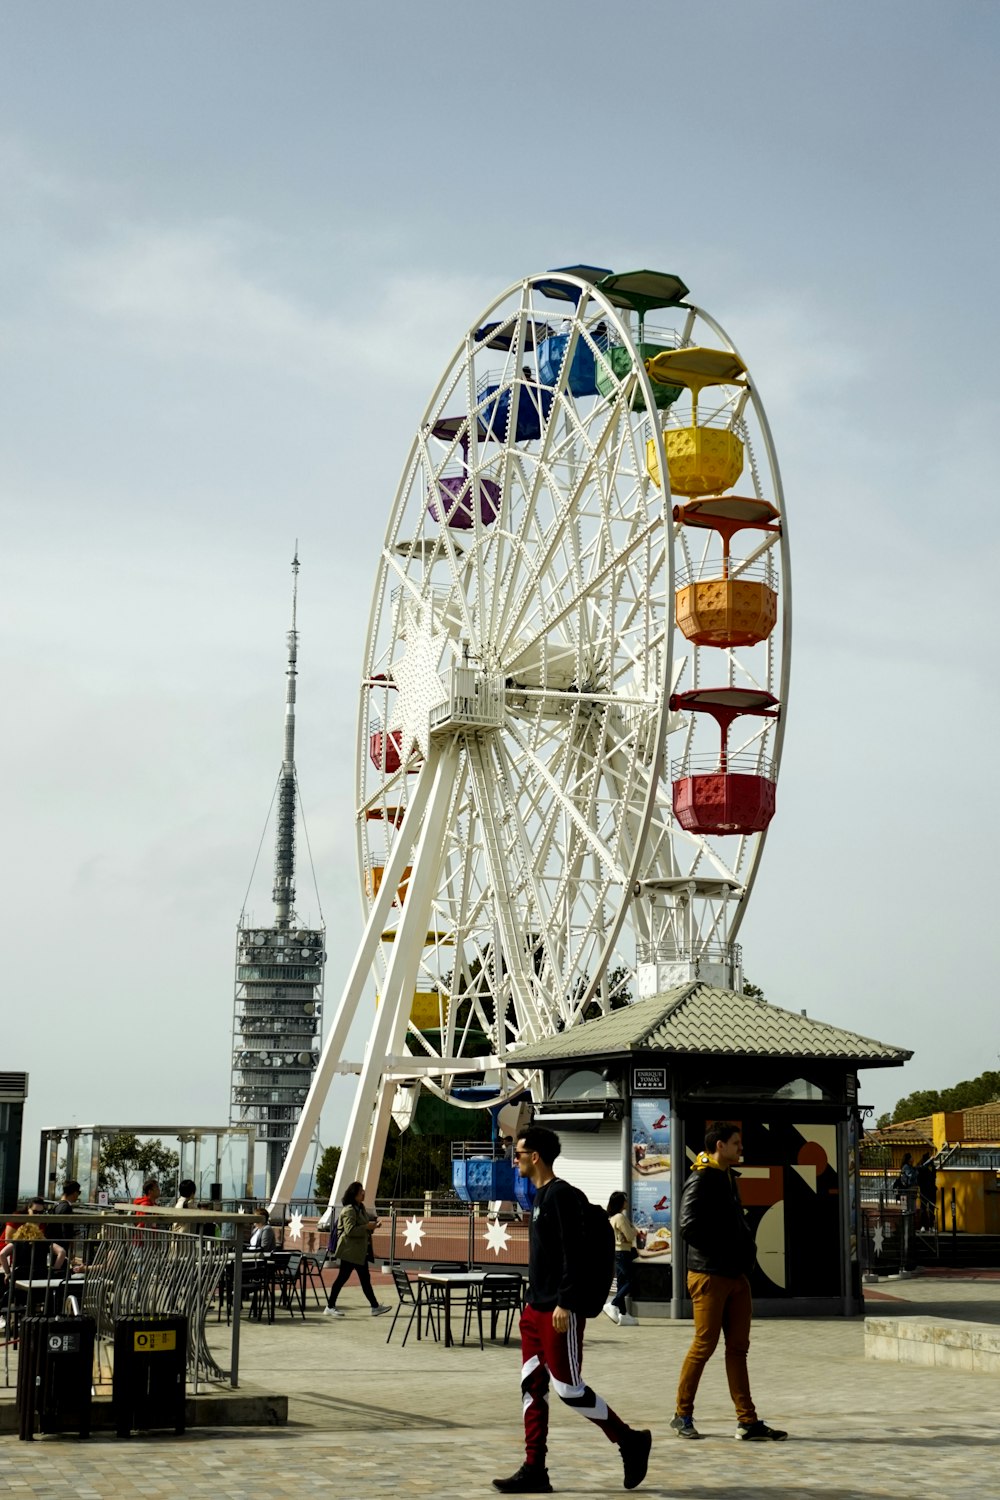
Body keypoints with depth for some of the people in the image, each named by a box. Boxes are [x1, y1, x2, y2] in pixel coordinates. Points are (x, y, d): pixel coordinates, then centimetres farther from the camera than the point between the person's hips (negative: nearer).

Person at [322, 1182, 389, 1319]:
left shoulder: (361, 1208, 14)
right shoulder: (349, 1210, -17)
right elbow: (350, 1230, -25)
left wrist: (371, 1226, 10)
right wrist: (367, 1227, -23)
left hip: (360, 1250, 10)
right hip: (350, 1250, -10)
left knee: (365, 1278, 10)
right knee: (343, 1277, -4)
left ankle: (375, 1307, 12)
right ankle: (330, 1307, 4)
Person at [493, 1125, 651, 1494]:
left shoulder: (562, 1195, -14)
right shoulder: (540, 1196, 15)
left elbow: (573, 1253, -20)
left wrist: (564, 1304, -23)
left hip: (560, 1311, -10)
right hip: (536, 1310, 10)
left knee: (568, 1388, -5)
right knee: (531, 1387, 7)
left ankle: (630, 1441, 10)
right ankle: (534, 1471, 10)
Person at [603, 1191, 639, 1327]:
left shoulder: (611, 1217, 13)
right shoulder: (620, 1217, -15)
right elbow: (629, 1236, -14)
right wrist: (635, 1231, 5)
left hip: (615, 1252, 10)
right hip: (622, 1253, -10)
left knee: (622, 1283, 9)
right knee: (629, 1282, -7)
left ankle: (623, 1315, 9)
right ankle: (612, 1305, -16)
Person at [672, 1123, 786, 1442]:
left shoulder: (728, 1179, 17)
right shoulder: (700, 1181, -11)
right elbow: (690, 1228, -20)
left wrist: (746, 1255, 9)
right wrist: (721, 1253, -14)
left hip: (736, 1276, 9)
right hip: (709, 1275, -9)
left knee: (738, 1347, 7)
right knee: (704, 1345, -2)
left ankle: (748, 1422, 7)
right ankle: (683, 1416, 10)